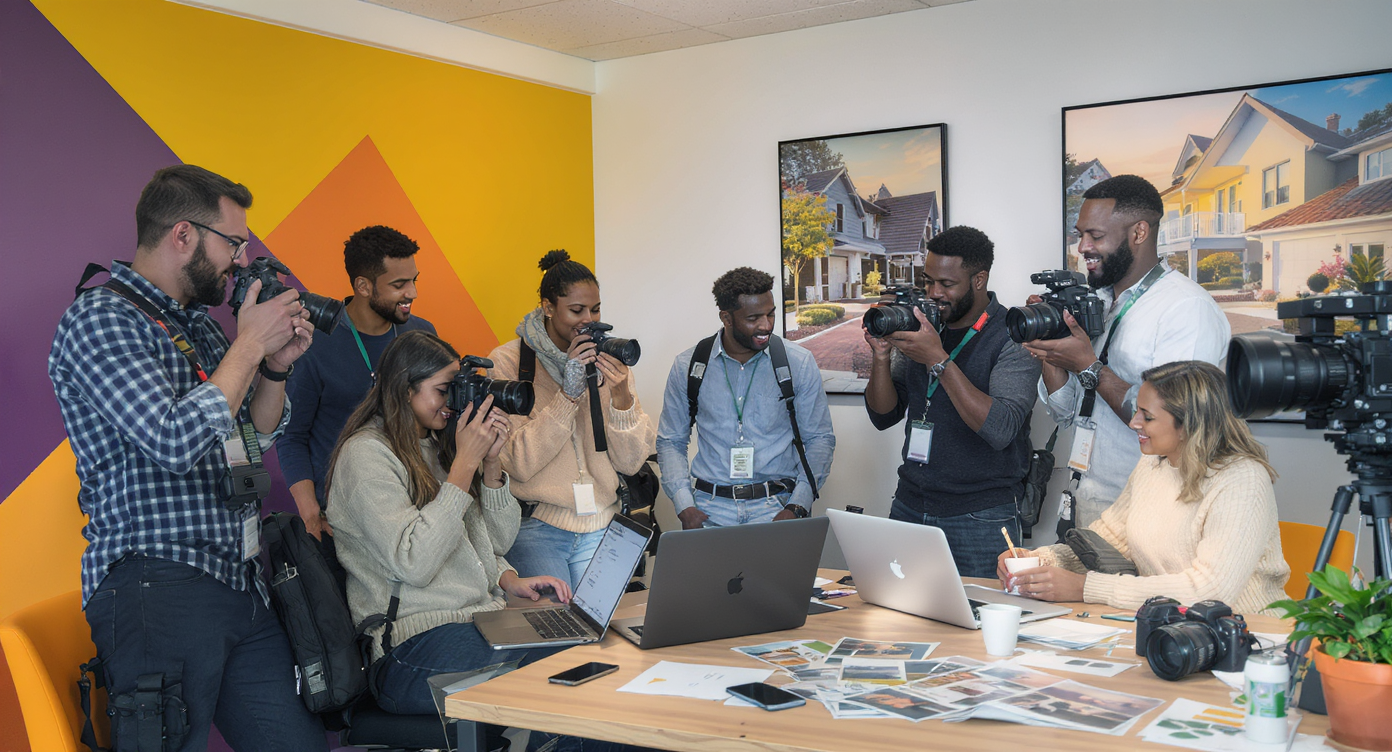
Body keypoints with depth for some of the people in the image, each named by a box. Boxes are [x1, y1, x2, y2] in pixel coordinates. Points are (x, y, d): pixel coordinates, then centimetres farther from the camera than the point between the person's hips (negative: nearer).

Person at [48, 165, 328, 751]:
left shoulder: (197, 323, 18)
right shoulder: (100, 319, -8)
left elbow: (256, 439, 22)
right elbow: (176, 441, -21)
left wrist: (275, 366, 5)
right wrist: (249, 345, -10)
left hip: (242, 587, 8)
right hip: (157, 587, -8)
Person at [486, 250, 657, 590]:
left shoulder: (608, 360, 6)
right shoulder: (507, 361, -4)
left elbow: (630, 463, 1)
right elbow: (519, 463, -14)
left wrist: (621, 394, -15)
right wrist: (568, 393, -19)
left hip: (601, 525, 3)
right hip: (535, 526, -3)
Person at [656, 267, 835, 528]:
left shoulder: (800, 363, 2)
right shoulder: (688, 367, 3)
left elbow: (820, 438, 6)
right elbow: (671, 442, 9)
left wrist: (797, 507, -7)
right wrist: (685, 507, -5)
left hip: (776, 505, 0)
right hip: (711, 506, 1)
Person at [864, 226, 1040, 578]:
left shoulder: (1013, 338, -10)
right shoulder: (919, 327, 7)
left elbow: (1000, 430, -24)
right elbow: (884, 416, 7)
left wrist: (938, 360, -25)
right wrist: (882, 357, -11)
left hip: (980, 518, -5)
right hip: (909, 506, 5)